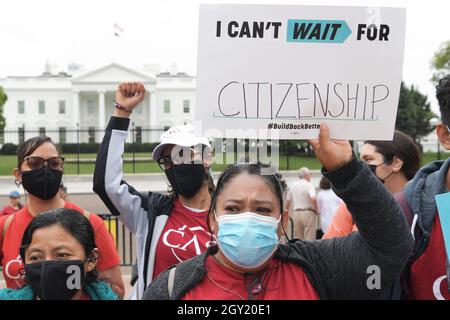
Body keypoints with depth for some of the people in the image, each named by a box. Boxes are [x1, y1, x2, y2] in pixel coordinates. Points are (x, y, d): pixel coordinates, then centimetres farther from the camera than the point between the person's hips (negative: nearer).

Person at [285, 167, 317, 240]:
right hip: (308, 212, -6)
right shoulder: (309, 185, -7)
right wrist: (316, 209, -8)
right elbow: (313, 199, -23)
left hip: (296, 213, 6)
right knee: (309, 239, -2)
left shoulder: (293, 186, 11)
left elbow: (288, 200, 18)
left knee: (298, 239, 11)